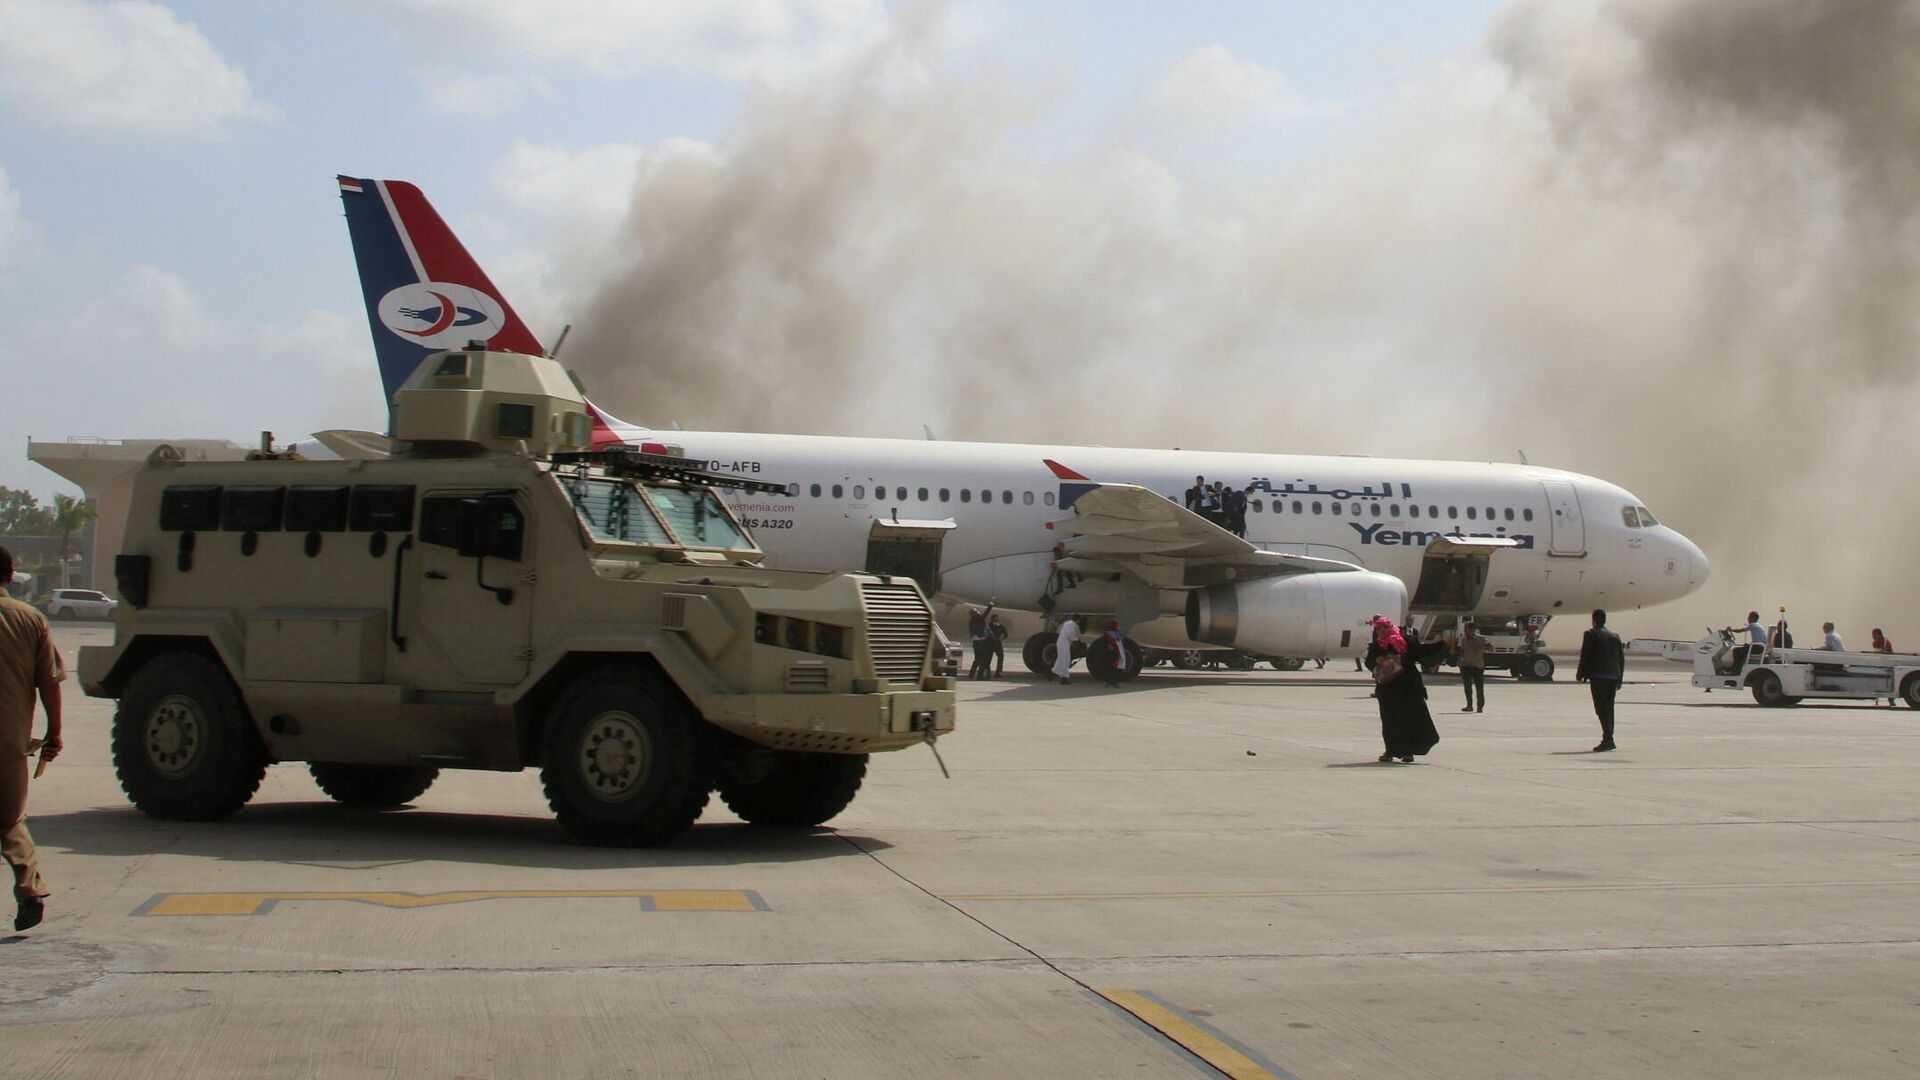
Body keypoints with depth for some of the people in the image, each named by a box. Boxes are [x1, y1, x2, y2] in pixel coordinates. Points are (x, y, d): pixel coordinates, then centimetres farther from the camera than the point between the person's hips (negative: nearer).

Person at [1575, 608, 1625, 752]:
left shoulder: (1591, 635, -6)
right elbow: (1621, 658, 14)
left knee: (1601, 709, -9)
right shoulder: (1615, 636, 13)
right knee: (1608, 708, 13)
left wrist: (1580, 675, 2)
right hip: (1612, 677, 7)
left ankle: (1608, 739, -18)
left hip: (1598, 676, -7)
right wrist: (1619, 679, 19)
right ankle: (1608, 740, 13)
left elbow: (1585, 656, -8)